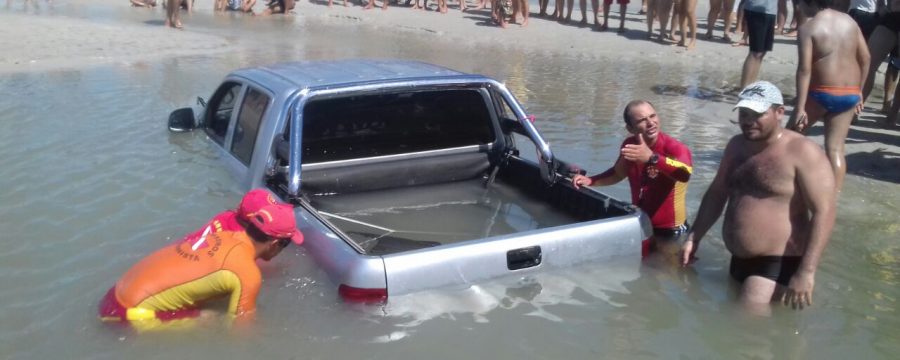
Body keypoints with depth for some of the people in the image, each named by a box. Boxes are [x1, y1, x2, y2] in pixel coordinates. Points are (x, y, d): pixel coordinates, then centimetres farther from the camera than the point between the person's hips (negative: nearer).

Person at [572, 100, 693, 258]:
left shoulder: (675, 148, -23)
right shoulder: (630, 145, -5)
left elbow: (685, 174, -46)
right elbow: (618, 173, 15)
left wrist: (652, 157, -58)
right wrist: (590, 181, 0)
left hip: (669, 230, -5)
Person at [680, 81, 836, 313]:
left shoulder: (801, 152, -15)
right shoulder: (736, 146, 9)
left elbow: (823, 212, -19)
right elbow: (717, 194, 20)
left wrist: (806, 272, -26)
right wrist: (694, 238, 13)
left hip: (778, 265, -8)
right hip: (739, 260, 8)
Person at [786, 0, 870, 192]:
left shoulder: (808, 27, -9)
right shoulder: (849, 21, 9)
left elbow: (804, 69, -17)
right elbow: (865, 58, 11)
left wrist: (800, 108, -18)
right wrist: (859, 92, 20)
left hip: (822, 93, -5)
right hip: (849, 94, 5)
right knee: (836, 148, 7)